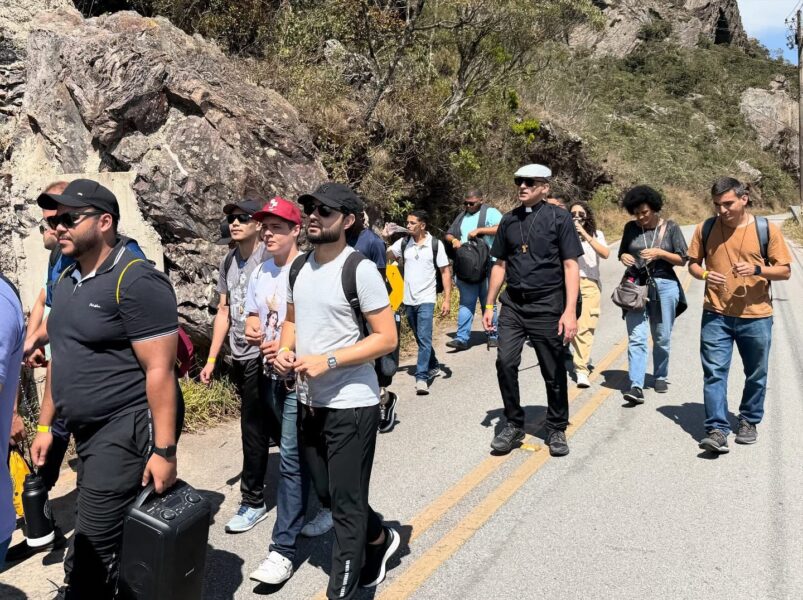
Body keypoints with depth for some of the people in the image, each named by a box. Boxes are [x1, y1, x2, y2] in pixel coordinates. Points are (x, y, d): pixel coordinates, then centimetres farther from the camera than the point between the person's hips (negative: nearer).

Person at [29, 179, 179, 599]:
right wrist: (45, 425, 17)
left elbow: (159, 369, -19)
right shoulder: (66, 280, 11)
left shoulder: (136, 281, -16)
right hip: (87, 433, 8)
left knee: (91, 548, -1)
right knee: (115, 539, 18)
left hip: (125, 433, -8)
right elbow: (62, 358, 18)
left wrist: (164, 450, -20)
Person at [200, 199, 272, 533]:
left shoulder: (270, 259, -11)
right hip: (239, 358, 7)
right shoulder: (228, 262, 11)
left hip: (262, 357, -7)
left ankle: (253, 502, 10)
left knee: (253, 430, -3)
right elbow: (223, 312, 15)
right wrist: (212, 359, 13)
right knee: (265, 426, 17)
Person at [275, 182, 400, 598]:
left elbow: (386, 338, -16)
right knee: (333, 494, 22)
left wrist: (328, 361, -23)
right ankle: (380, 539, 47)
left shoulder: (359, 269, -15)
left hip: (350, 405, -8)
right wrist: (285, 349, -3)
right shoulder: (300, 266, 7)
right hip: (308, 402, 8)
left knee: (346, 505, 3)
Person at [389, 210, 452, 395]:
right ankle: (433, 366, 36)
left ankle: (421, 377, -9)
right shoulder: (403, 243, 3)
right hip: (408, 300, 4)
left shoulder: (435, 244, -5)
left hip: (426, 299, -4)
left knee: (424, 338, -12)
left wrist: (447, 299, -9)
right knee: (421, 338, 17)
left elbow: (446, 272, -4)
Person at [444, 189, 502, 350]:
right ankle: (462, 338, 1)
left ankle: (493, 335, 16)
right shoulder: (462, 216, 18)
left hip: (487, 265, -5)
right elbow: (448, 235, 22)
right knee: (466, 302, 3)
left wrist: (479, 230, -21)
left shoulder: (490, 212, -1)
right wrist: (453, 240, -1)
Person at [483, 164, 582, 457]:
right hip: (513, 304, 3)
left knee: (554, 372, 6)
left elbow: (571, 266, -8)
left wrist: (570, 311, -15)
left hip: (547, 306, -3)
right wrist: (489, 305, 12)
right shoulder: (509, 220, 9)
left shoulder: (559, 218, -4)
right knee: (505, 362, -7)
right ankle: (514, 424, 12)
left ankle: (556, 430, 25)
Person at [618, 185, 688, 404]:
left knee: (662, 338, 10)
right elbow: (622, 253, 19)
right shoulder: (631, 228, 7)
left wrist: (660, 253, -14)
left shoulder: (670, 227, 1)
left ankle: (660, 377, 30)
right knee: (636, 338, -8)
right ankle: (636, 386, -11)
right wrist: (624, 257, -5)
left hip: (664, 286, 0)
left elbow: (682, 260, 2)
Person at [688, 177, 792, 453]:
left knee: (756, 375, 13)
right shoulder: (705, 229, 1)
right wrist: (704, 274, -13)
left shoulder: (766, 229, -3)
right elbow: (692, 263, 10)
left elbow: (785, 270, -1)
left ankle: (749, 421, 32)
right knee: (714, 373, -6)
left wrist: (757, 269, -20)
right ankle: (717, 430, -2)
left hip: (756, 316, 0)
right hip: (716, 315, 0)